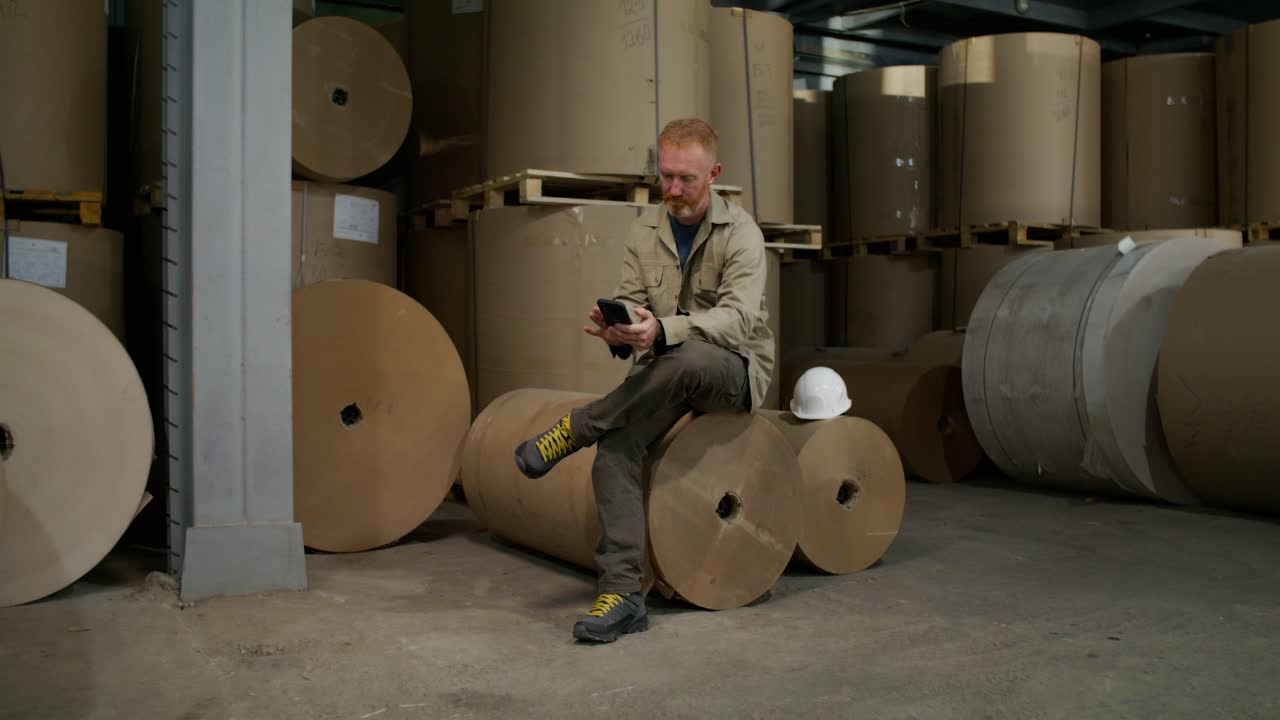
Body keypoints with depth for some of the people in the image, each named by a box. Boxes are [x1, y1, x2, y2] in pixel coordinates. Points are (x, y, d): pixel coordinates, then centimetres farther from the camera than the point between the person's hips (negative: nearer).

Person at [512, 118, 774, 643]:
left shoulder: (740, 233, -9)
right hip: (662, 372, 4)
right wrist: (618, 328, -26)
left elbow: (738, 318, -23)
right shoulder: (644, 230, 6)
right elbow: (630, 302, 1)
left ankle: (575, 428, -21)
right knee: (617, 443, -27)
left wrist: (661, 329, -40)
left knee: (690, 359, -40)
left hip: (734, 369, -3)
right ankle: (622, 594, -25)